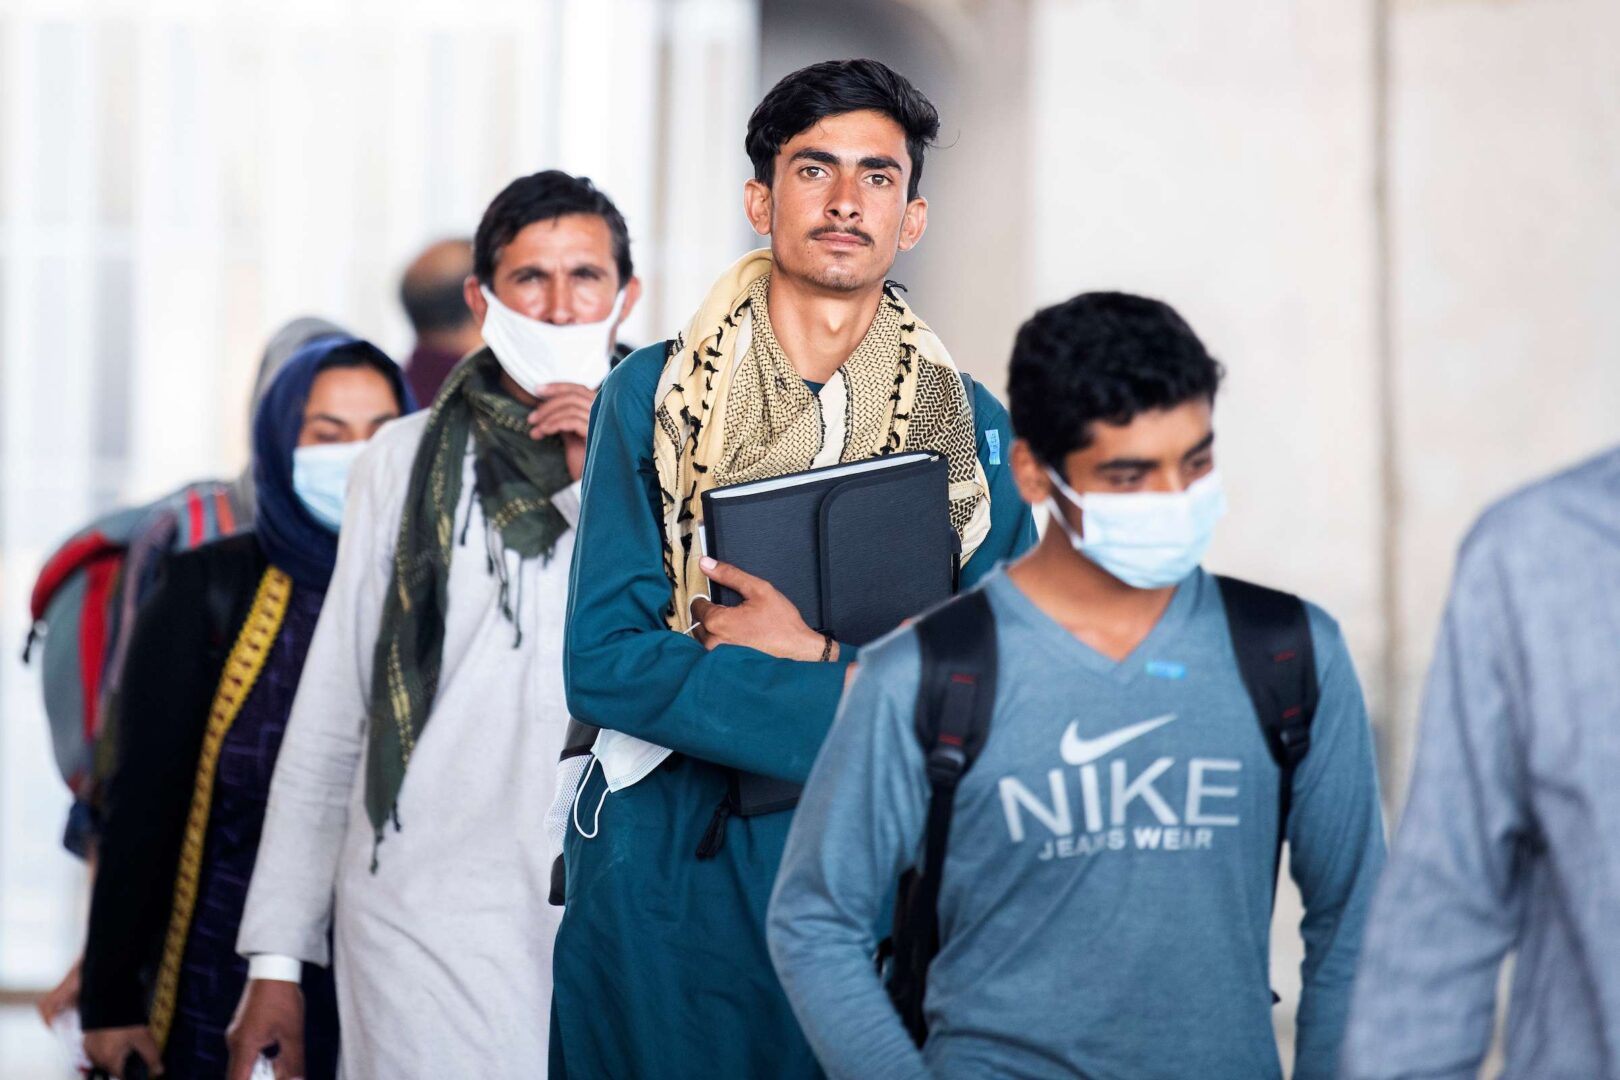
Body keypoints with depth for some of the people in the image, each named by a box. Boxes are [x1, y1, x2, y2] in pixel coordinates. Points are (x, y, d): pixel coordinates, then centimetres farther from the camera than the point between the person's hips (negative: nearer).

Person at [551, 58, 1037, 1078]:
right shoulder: (654, 396, 0)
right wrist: (845, 696, -15)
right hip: (670, 865, -1)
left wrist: (813, 648, -13)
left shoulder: (972, 426, 4)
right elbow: (606, 663, -9)